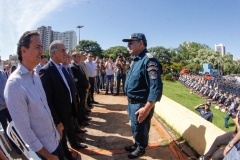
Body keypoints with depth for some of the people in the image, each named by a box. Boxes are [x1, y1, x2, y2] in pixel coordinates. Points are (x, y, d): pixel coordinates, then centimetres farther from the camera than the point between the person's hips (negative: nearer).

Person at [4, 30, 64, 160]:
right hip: (43, 146, -6)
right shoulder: (14, 84, -26)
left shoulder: (36, 75, -3)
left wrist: (56, 128, 13)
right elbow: (24, 128, -22)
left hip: (56, 138, 7)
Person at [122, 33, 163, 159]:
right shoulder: (136, 60, 8)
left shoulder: (149, 60, -23)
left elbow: (156, 88, -29)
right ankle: (137, 145, 47)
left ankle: (141, 148, 38)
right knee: (135, 128, 25)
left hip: (141, 105, -9)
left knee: (140, 129, 13)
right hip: (132, 103, 9)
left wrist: (146, 109, -28)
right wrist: (130, 102, 17)